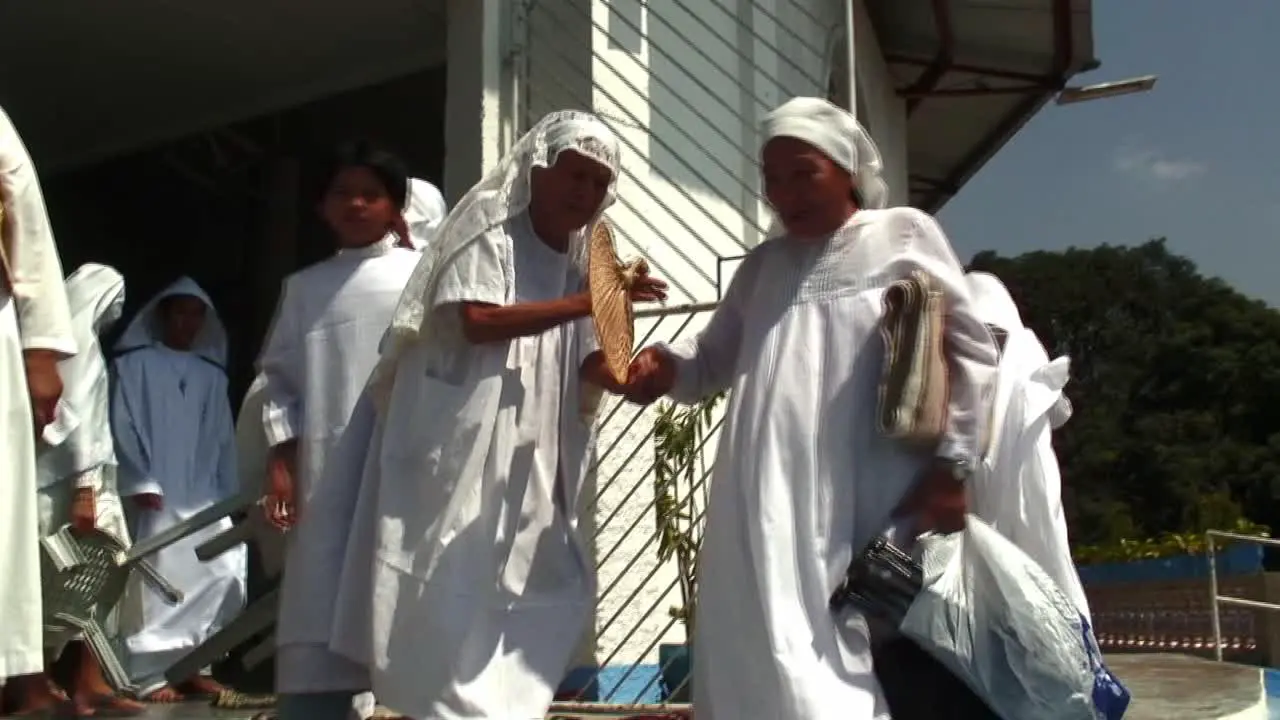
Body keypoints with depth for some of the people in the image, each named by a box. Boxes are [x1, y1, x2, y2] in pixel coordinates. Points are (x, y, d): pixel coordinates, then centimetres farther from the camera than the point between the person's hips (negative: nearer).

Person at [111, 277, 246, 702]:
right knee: (159, 581, -8)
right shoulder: (135, 363, 5)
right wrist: (140, 483, -11)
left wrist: (228, 495, 6)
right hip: (156, 496, -4)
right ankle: (150, 674, -3)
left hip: (202, 497, 4)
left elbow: (223, 439, 14)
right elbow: (123, 428, -1)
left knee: (225, 573, -4)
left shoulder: (212, 373, 17)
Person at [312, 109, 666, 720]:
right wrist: (586, 302, -23)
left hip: (526, 459, 7)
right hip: (456, 443, -7)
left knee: (557, 588, 7)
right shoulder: (490, 226, -4)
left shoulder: (577, 261, 14)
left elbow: (587, 362, 6)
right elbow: (476, 320, -20)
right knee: (454, 590, -7)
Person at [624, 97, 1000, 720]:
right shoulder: (763, 264, 22)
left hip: (868, 503, -4)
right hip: (766, 508, 4)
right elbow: (717, 357, 24)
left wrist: (950, 464, -3)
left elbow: (967, 348, 5)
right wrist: (668, 365, 1)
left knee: (856, 656, -2)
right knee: (760, 656, 0)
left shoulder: (904, 234, 9)